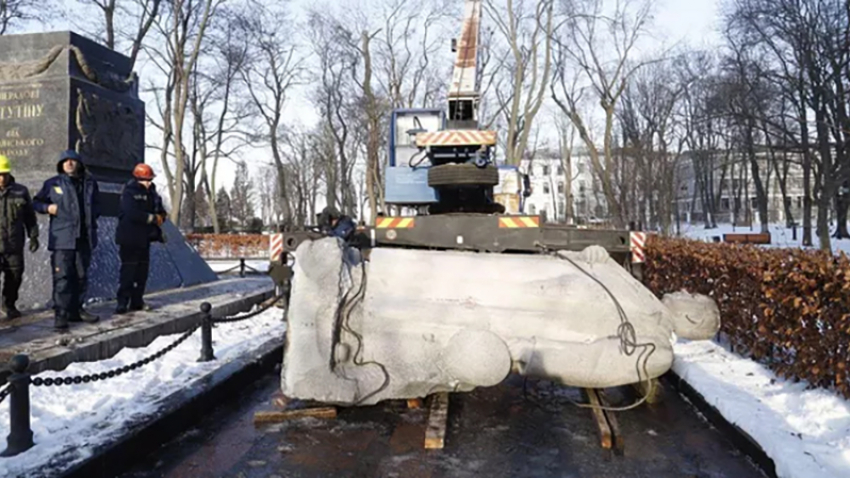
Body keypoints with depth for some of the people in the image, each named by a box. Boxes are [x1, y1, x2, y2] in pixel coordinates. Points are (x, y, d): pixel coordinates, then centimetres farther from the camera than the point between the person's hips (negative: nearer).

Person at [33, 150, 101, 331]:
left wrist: (94, 215, 9)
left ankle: (76, 310, 23)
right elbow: (37, 202, 12)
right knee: (62, 276, -9)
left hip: (84, 238, 4)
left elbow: (97, 204, 25)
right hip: (62, 238, -4)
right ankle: (61, 314, -4)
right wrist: (47, 207, -7)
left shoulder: (90, 183, 11)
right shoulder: (53, 184, 3)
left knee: (81, 276, 11)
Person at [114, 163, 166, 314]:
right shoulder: (129, 192, -12)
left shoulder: (151, 192, 9)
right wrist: (152, 218, -20)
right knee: (128, 270, -8)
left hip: (144, 238, 8)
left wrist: (160, 216, -11)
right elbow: (132, 213, -25)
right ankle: (122, 302, -3)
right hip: (129, 238, -7)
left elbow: (160, 210, 12)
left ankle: (137, 301, 19)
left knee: (142, 270, 10)